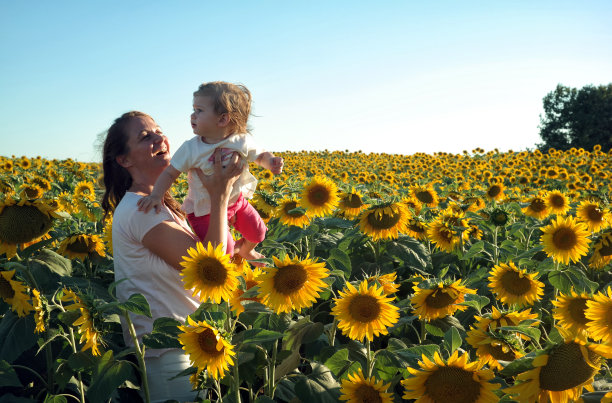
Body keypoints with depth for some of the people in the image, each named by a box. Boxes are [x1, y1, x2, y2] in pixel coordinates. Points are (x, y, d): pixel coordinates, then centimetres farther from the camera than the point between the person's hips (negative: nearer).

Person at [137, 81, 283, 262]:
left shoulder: (243, 141, -13)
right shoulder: (190, 149, -19)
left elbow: (260, 156, 3)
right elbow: (169, 173, -15)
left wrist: (271, 162, -20)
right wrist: (156, 195, -31)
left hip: (236, 200, 4)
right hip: (204, 209, -3)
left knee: (257, 232, 16)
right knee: (224, 250, -15)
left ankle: (244, 249, 50)